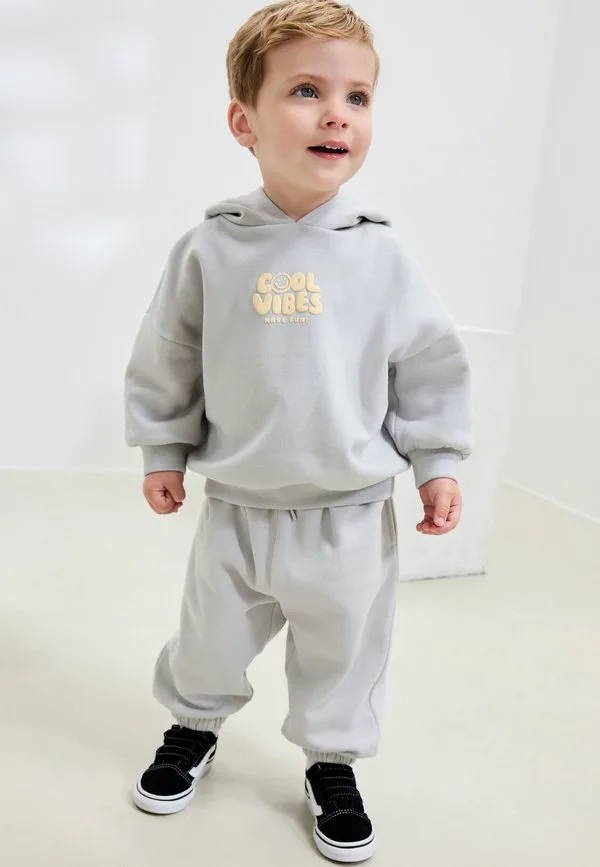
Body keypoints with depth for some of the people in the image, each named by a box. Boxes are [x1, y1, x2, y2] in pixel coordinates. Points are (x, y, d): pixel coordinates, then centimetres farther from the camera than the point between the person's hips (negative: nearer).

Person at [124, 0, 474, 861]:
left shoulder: (380, 254, -9)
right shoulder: (210, 249, -9)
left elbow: (430, 363, 0)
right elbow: (167, 360, 2)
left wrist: (436, 462, -1)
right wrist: (163, 452, 6)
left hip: (352, 516, 0)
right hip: (237, 509, 1)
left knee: (343, 654, 17)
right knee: (209, 642, 20)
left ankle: (333, 763, 43)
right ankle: (195, 726, 50)